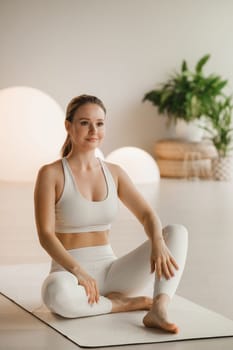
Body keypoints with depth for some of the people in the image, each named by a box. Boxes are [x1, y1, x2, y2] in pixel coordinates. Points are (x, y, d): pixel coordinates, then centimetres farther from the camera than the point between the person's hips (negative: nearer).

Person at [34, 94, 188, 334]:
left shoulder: (114, 173, 9)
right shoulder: (51, 174, -6)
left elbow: (147, 215, 1)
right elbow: (46, 235, -14)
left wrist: (158, 244, -22)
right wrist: (78, 271, -29)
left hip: (110, 272, 5)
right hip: (69, 273, -4)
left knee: (178, 232, -12)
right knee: (56, 292, -42)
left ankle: (158, 311, -33)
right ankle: (126, 303, -15)